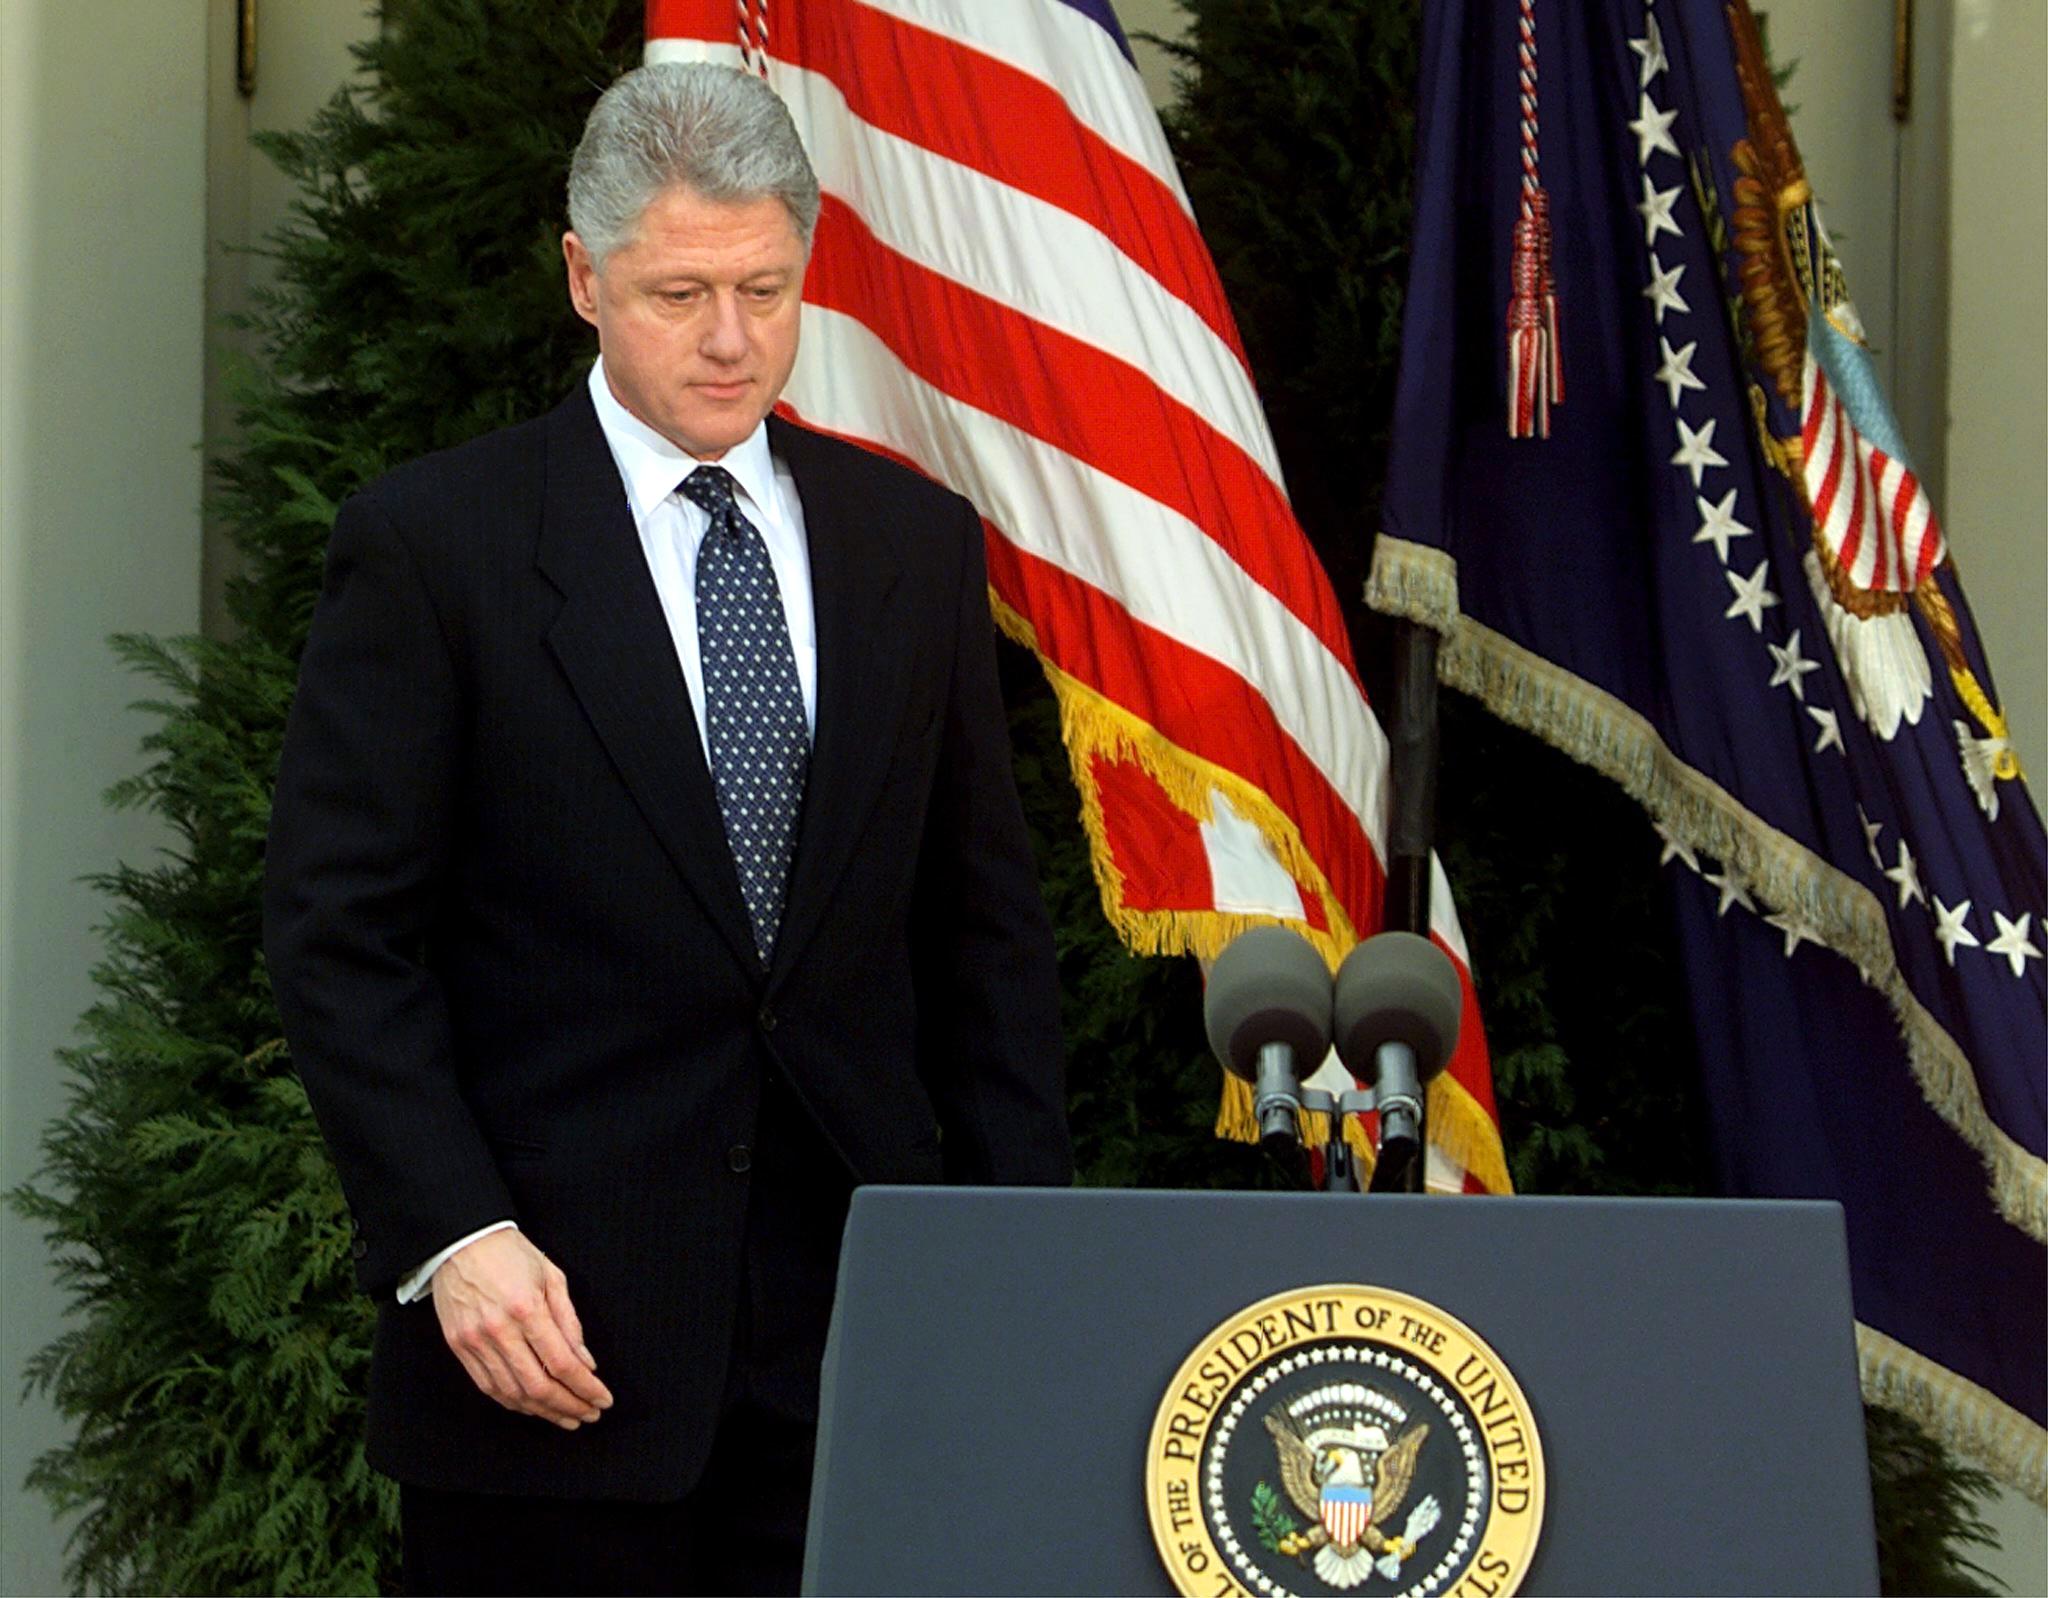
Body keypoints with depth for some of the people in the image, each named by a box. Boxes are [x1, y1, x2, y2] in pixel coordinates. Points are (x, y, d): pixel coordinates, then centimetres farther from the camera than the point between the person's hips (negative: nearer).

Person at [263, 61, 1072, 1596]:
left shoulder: (917, 543, 11)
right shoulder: (432, 545, -1)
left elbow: (988, 926, 13)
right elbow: (342, 936, -4)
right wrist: (454, 1236, -14)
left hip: (858, 1302, 3)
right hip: (558, 1311, -3)